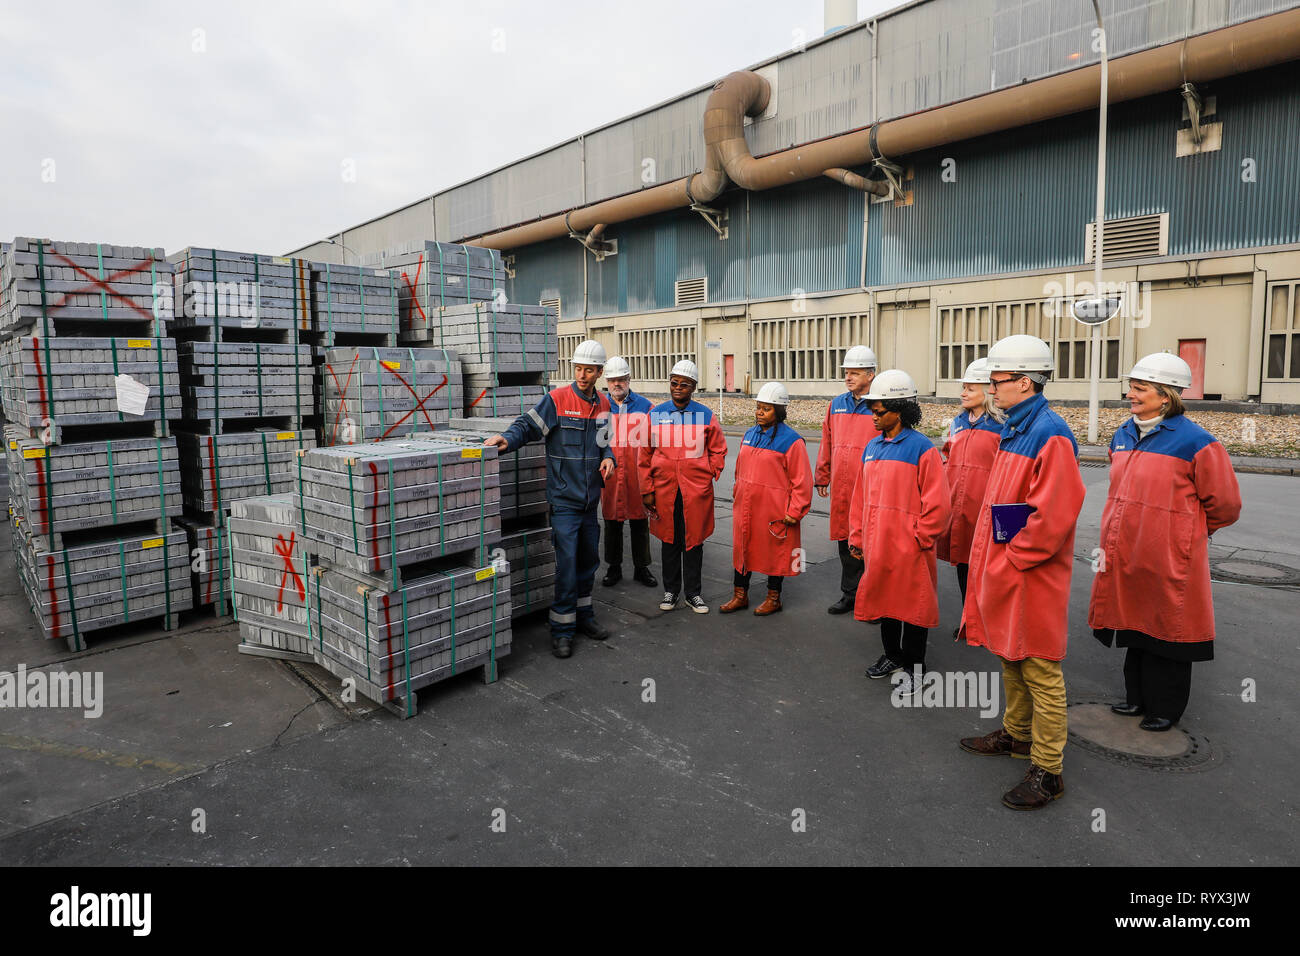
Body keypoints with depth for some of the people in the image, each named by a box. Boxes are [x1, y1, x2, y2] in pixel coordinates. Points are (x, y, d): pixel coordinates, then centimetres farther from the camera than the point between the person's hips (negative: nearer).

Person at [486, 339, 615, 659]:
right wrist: (508, 438, -27)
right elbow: (528, 425, -9)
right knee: (567, 564, -7)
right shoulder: (557, 399, -9)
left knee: (589, 559, 15)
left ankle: (583, 616, 31)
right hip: (564, 499, -6)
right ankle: (562, 628, 6)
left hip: (591, 500, 6)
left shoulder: (603, 404, 9)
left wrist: (608, 457, 2)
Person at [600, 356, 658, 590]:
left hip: (638, 475, -1)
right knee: (612, 522, 9)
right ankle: (614, 568, 22)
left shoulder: (645, 406, 4)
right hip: (610, 476, 1)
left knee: (639, 522, 8)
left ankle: (641, 567, 20)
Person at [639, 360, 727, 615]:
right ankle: (670, 591, 25)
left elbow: (718, 450, 11)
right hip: (664, 489, 1)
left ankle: (693, 593, 20)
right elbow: (645, 455, 5)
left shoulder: (705, 415, 1)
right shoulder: (655, 414, 3)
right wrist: (647, 490, 2)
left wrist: (709, 475, -1)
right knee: (669, 540, 11)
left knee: (694, 541, 7)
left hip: (697, 490, -1)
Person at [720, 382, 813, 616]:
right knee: (742, 549, 12)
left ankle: (773, 598, 25)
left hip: (773, 511, -6)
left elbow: (801, 480, -12)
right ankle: (740, 595, 26)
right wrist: (738, 496, 19)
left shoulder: (791, 441, -12)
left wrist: (795, 511, -14)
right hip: (745, 508, 6)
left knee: (774, 552, 8)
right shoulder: (750, 435, 9)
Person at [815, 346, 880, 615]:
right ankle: (850, 594, 28)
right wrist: (822, 478, 18)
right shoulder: (836, 405, 11)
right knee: (846, 544, 14)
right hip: (841, 489, 5)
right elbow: (827, 443, 17)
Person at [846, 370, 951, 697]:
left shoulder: (922, 449, -12)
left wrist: (920, 539, -11)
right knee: (885, 600, 19)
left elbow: (937, 504, -13)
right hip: (876, 547, 7)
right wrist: (857, 537, 12)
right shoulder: (872, 448, 9)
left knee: (912, 605, 6)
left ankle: (912, 666, 23)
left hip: (909, 550, -6)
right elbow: (860, 498, 13)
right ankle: (892, 655, 38)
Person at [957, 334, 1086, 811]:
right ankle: (1016, 733, 41)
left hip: (1032, 576, -10)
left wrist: (1010, 559, -17)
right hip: (1001, 569, 10)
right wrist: (990, 558, 12)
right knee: (1010, 659, 23)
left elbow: (1053, 516, -26)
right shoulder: (1015, 430, 11)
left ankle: (1047, 771, 16)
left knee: (1040, 672, 3)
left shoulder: (1051, 436, -20)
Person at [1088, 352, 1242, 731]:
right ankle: (1138, 697, 34)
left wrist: (1188, 532, 6)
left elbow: (1224, 505, -6)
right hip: (1125, 557, 7)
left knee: (1165, 631, 8)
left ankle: (1165, 708, 26)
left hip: (1167, 561, -6)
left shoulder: (1195, 443, -15)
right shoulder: (1123, 436, 7)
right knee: (1135, 627, 18)